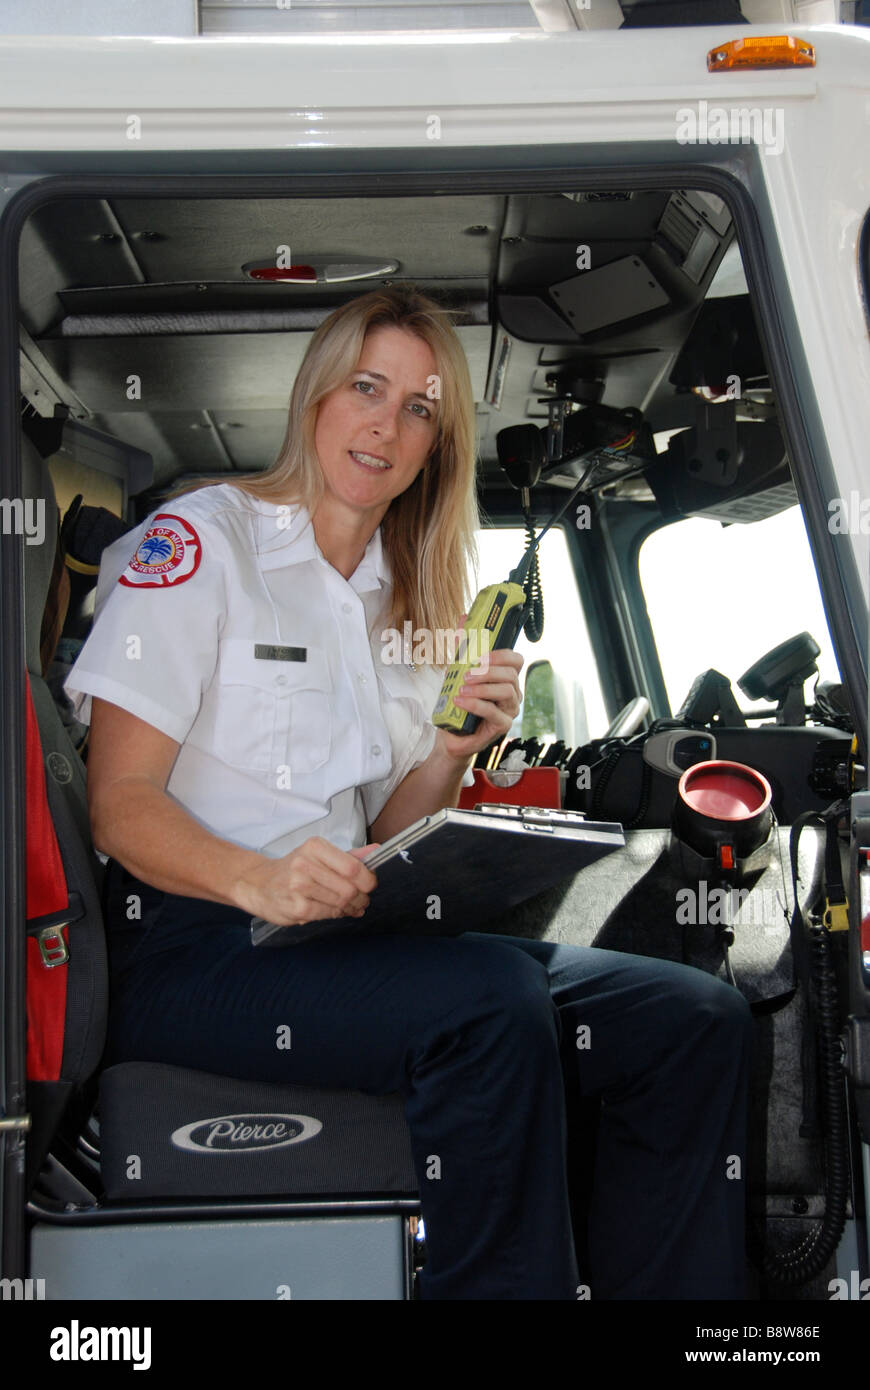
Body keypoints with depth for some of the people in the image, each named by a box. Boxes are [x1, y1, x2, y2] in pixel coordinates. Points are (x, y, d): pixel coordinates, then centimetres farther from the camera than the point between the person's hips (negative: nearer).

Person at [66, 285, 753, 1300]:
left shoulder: (406, 602, 19)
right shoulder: (201, 539, 0)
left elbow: (382, 844, 15)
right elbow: (121, 800, -9)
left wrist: (455, 747, -4)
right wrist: (258, 881, -27)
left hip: (346, 942, 7)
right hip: (193, 947, -6)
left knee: (697, 1021, -12)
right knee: (493, 999, -35)